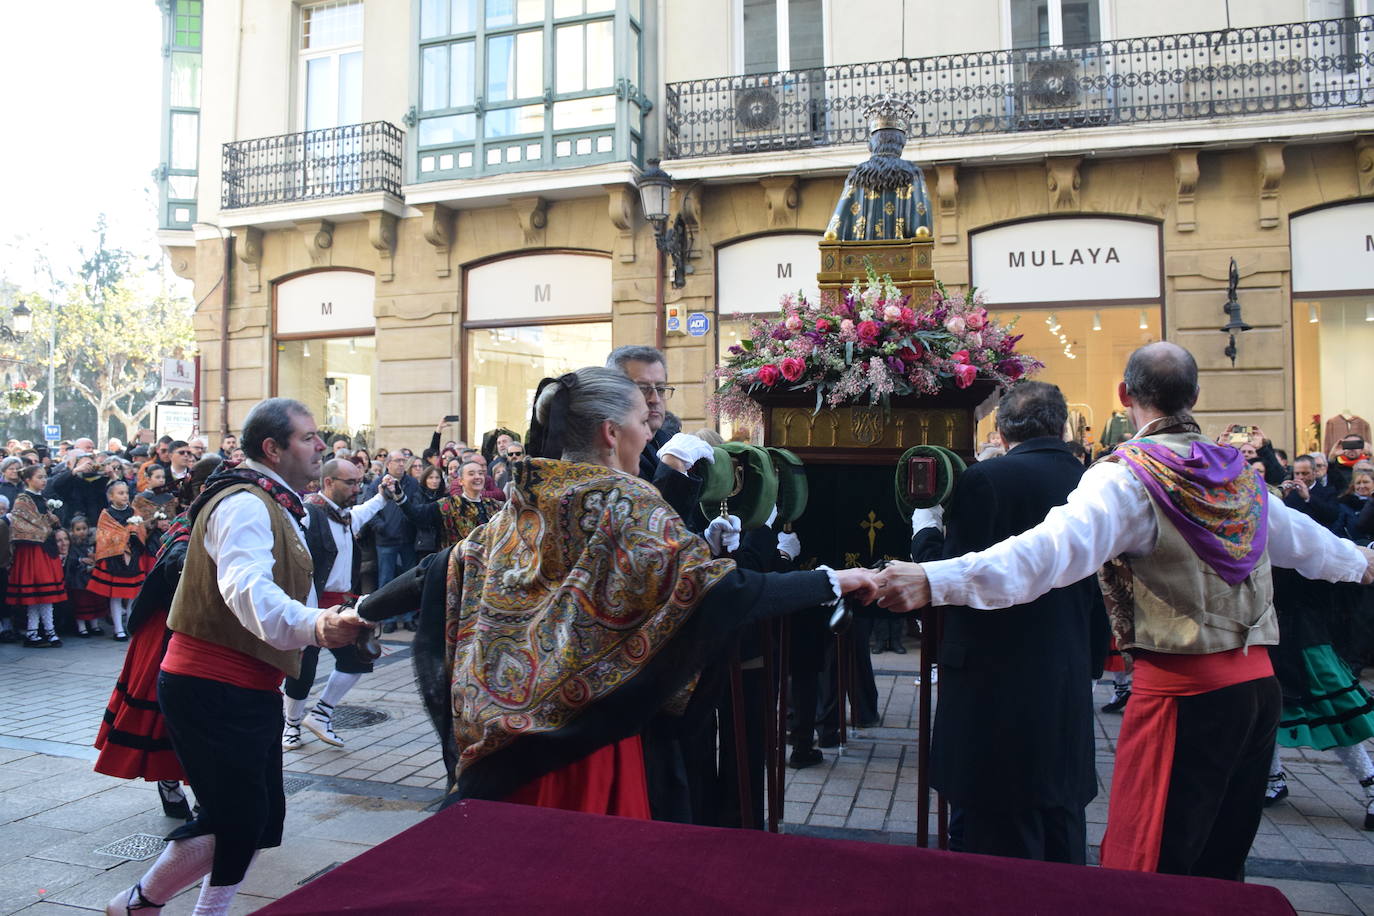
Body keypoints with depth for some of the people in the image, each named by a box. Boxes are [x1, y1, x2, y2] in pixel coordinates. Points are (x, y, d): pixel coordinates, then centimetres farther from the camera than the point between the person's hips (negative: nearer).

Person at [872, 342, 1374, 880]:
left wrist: (934, 581, -38)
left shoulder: (1127, 477, -13)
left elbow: (1051, 551, -29)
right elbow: (1301, 538, 27)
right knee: (1220, 865, 20)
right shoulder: (1239, 473, 9)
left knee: (1144, 862, 2)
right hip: (1257, 681, 7)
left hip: (1181, 691, -7)